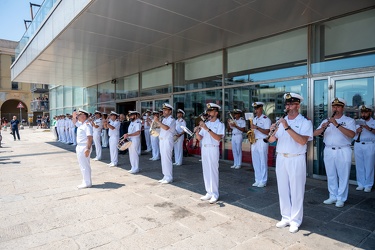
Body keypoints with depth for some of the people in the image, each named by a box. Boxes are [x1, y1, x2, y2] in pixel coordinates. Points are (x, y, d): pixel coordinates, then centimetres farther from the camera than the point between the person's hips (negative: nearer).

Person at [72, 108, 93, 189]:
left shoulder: (87, 125, -18)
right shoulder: (81, 124, 12)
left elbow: (90, 138, -25)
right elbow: (74, 122, 34)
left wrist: (88, 149, -30)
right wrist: (74, 116, 14)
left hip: (84, 147, -10)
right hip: (79, 147, 10)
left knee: (84, 165, -2)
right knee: (83, 165, 16)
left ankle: (87, 183, 8)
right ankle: (86, 181, 27)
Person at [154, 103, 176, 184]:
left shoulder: (171, 119, -10)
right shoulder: (164, 119, 18)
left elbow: (166, 127, -28)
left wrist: (157, 121, -24)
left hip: (167, 141, -9)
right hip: (162, 141, 9)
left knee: (167, 159, -7)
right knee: (163, 159, 11)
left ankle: (169, 178, 1)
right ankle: (165, 176, 20)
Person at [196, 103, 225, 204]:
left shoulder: (220, 124, -4)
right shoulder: (205, 123, 12)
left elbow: (218, 138, -20)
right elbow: (200, 138, 8)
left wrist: (207, 129, -25)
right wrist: (196, 132, -12)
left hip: (213, 149, -6)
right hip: (204, 149, 6)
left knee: (213, 171, -3)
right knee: (206, 171, 9)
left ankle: (215, 194, 7)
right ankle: (209, 192, 19)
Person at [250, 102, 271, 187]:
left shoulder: (266, 119, -6)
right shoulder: (254, 119, 17)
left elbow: (267, 132, -15)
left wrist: (257, 127, -22)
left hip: (262, 142, -7)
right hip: (254, 142, 7)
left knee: (263, 162, -1)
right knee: (255, 162, 9)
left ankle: (263, 181, 7)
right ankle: (257, 180, 18)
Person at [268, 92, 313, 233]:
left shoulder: (305, 122, -6)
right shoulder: (281, 121, 8)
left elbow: (302, 141, -21)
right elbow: (271, 140, 5)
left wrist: (287, 127, -24)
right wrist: (273, 131, -15)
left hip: (296, 160, -5)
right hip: (281, 159, 5)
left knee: (296, 191, 4)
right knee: (283, 190, 12)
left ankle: (295, 221, 18)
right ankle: (286, 217, 26)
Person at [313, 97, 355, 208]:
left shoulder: (349, 120, 0)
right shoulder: (326, 121, 11)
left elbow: (352, 134, -18)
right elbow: (315, 133, 2)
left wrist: (337, 125, -24)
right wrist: (322, 128, -18)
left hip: (343, 151, -4)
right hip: (328, 151, 4)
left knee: (343, 176, 3)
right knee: (331, 175, 12)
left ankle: (341, 198, 15)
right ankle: (333, 196, 24)